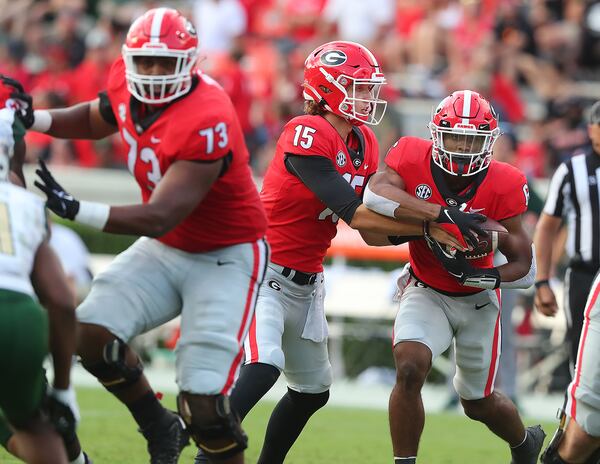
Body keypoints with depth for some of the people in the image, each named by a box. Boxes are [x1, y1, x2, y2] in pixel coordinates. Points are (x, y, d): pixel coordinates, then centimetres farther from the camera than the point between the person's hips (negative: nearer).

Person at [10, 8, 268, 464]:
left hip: (225, 256, -7)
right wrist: (31, 119, 1)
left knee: (203, 401, -15)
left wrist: (73, 209, -41)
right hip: (166, 249, 7)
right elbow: (94, 120, 18)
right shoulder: (127, 84, -8)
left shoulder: (207, 124, -31)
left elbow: (159, 219, -35)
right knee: (91, 333, -11)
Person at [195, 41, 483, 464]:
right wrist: (433, 224, -23)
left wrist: (427, 228, -13)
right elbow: (355, 214, -25)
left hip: (305, 283, 9)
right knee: (263, 368, -28)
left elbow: (375, 233, 5)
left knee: (313, 391, 15)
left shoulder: (364, 145, 5)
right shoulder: (307, 136, -22)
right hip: (262, 272, -9)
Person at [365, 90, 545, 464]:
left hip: (477, 299, 0)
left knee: (479, 404, 14)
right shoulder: (414, 159, -19)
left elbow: (525, 266, -17)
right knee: (410, 369, -28)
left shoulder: (502, 186, -22)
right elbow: (376, 193, -41)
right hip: (426, 292, 0)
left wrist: (488, 276, -37)